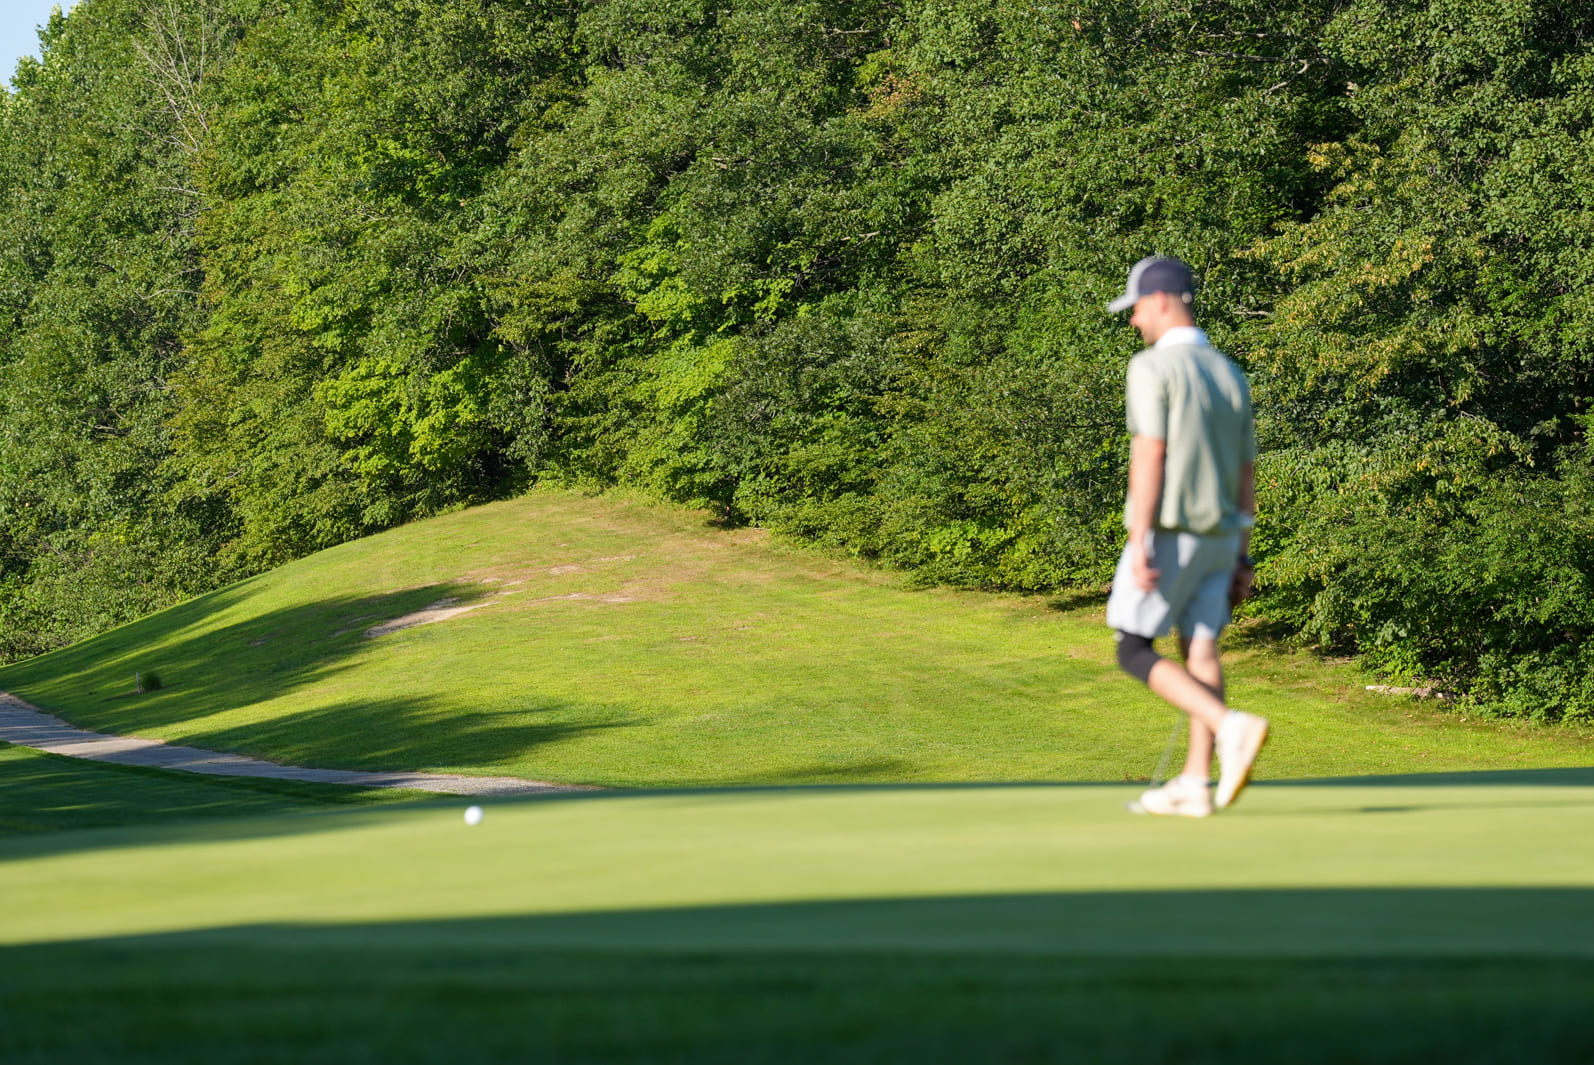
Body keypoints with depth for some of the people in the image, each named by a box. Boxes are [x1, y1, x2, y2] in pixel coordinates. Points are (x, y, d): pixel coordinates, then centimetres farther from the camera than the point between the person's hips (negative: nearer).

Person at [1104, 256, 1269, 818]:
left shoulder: (1153, 367, -11)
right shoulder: (1230, 375, 13)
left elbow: (1150, 456, -18)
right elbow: (1246, 475, 13)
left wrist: (1140, 542, -20)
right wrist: (1242, 557, 17)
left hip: (1169, 532, -7)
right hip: (1220, 534, 7)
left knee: (1134, 650, -1)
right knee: (1200, 649, 7)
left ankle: (1234, 727, -19)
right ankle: (1195, 783, 3)